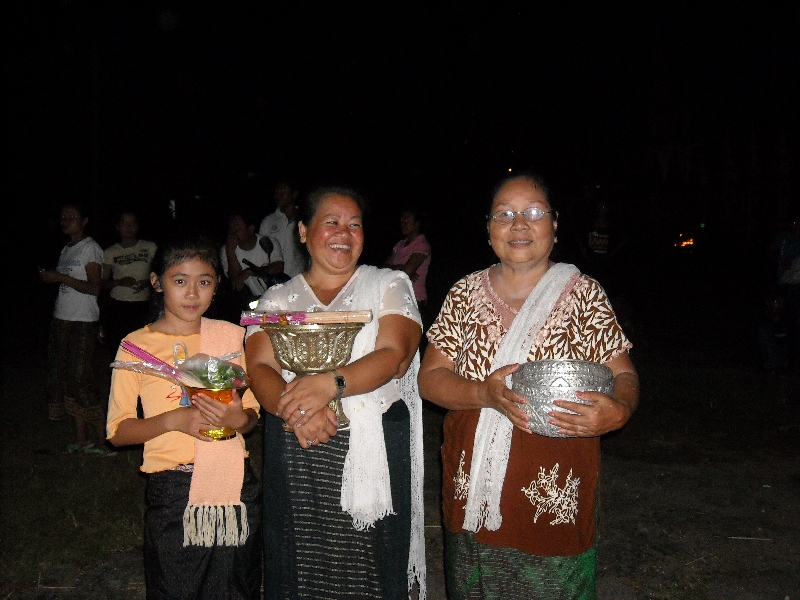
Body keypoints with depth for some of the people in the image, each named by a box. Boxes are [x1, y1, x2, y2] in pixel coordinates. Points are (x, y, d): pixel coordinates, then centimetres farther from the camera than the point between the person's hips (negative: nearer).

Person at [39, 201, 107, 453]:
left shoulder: (91, 248, -6)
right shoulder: (66, 250, 18)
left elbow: (94, 288, -14)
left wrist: (60, 277, -16)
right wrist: (49, 277, 7)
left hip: (83, 323, -8)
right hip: (62, 319, 8)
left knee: (81, 380, -10)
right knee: (63, 378, 6)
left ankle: (103, 438, -1)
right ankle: (82, 439, 13)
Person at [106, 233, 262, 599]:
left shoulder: (232, 336, 4)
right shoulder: (137, 346, -2)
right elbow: (117, 431, -1)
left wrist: (239, 419, -13)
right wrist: (173, 420, -18)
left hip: (234, 484, 2)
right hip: (172, 490, -1)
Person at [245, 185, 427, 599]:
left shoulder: (389, 285, 5)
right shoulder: (277, 299, 10)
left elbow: (394, 356, -10)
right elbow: (260, 369, -4)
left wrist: (330, 384, -25)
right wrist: (293, 407, -24)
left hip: (375, 454, -1)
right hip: (294, 459, 2)